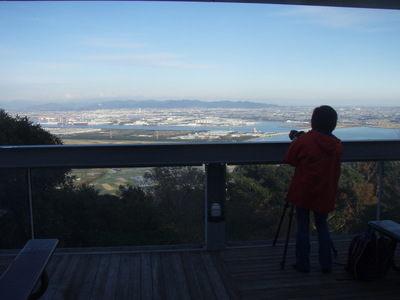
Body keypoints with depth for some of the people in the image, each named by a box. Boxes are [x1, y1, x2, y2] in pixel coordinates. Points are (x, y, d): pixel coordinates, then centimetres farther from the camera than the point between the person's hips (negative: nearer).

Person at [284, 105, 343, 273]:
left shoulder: (304, 140, -14)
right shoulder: (337, 145, 0)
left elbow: (289, 160, -4)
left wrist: (295, 140, 11)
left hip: (303, 191, -4)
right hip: (325, 193, 4)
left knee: (303, 226, 7)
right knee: (322, 226, 16)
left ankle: (303, 264, 15)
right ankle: (326, 265, 21)